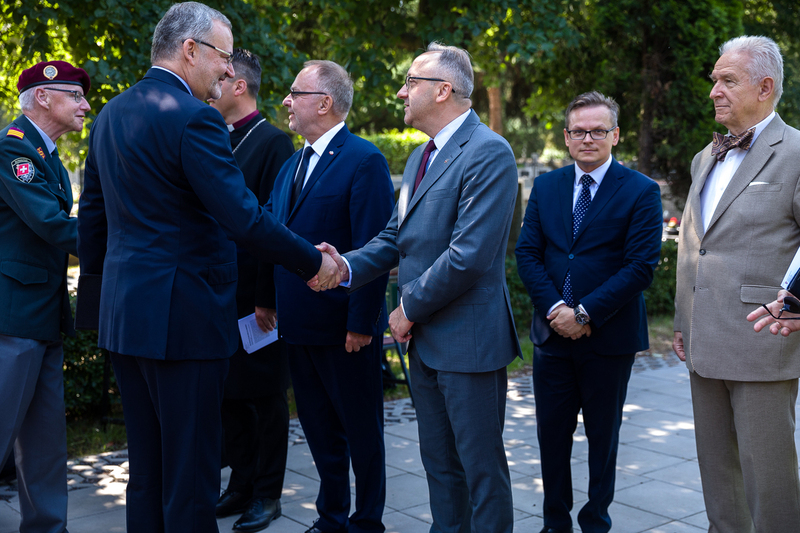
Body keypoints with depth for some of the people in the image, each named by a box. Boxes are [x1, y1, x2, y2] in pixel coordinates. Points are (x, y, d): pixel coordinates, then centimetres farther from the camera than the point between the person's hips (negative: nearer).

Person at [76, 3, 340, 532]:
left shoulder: (109, 115, 12)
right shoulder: (194, 118, -15)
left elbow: (92, 220, 17)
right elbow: (245, 220, -20)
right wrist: (314, 262, -8)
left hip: (123, 312, 9)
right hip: (183, 316, -9)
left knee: (146, 473, 18)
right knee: (190, 476, 2)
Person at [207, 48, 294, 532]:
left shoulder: (273, 142, -11)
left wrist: (268, 298, -19)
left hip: (257, 294, -7)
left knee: (265, 397, 5)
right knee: (230, 395, 15)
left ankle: (268, 493, 18)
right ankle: (242, 484, 29)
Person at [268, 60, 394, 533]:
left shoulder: (364, 161, -13)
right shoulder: (293, 165, 12)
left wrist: (362, 324, -20)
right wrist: (266, 299, 7)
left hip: (346, 331, -8)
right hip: (300, 325, 8)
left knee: (361, 432, 9)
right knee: (320, 430, 18)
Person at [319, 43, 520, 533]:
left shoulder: (489, 153, -16)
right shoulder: (421, 157, 16)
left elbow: (469, 255, -24)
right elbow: (395, 238, 13)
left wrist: (410, 307, -13)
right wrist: (347, 267, -6)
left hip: (468, 340, -9)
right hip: (425, 340, 9)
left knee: (482, 466, 4)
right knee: (439, 461, 20)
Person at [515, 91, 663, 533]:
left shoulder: (641, 192, -5)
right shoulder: (545, 187, 7)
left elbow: (641, 266, -12)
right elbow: (527, 253, 2)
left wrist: (585, 314, -17)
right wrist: (555, 308, -12)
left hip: (609, 336, -3)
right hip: (552, 332, 3)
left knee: (603, 435, 11)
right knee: (551, 434, 9)